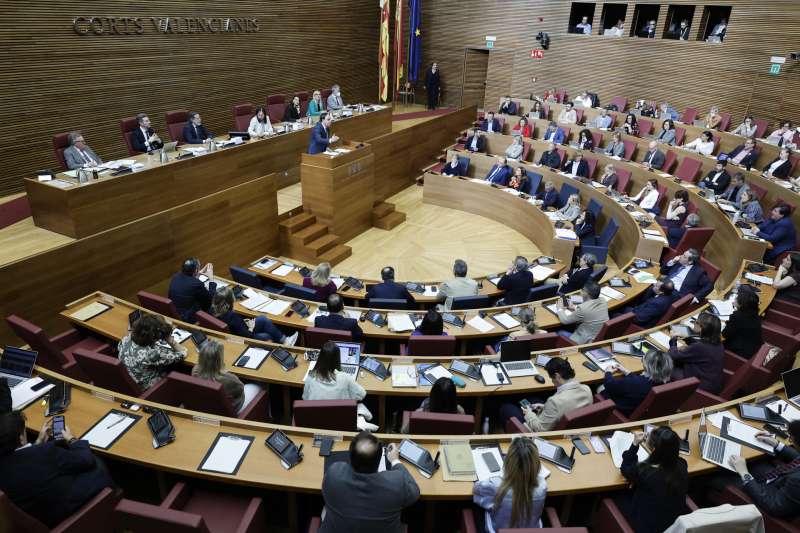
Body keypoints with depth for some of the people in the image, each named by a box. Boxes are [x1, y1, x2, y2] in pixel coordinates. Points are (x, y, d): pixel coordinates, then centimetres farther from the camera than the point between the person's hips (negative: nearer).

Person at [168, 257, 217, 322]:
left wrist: (198, 275, 12)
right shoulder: (197, 284, -26)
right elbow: (211, 298, -10)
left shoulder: (175, 277, -6)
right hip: (190, 319, -7)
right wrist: (211, 278, -4)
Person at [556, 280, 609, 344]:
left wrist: (560, 309, 4)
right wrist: (575, 307, 14)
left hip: (588, 342, -7)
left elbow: (565, 320, -13)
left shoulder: (583, 308, -28)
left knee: (559, 333, 11)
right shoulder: (603, 301, -8)